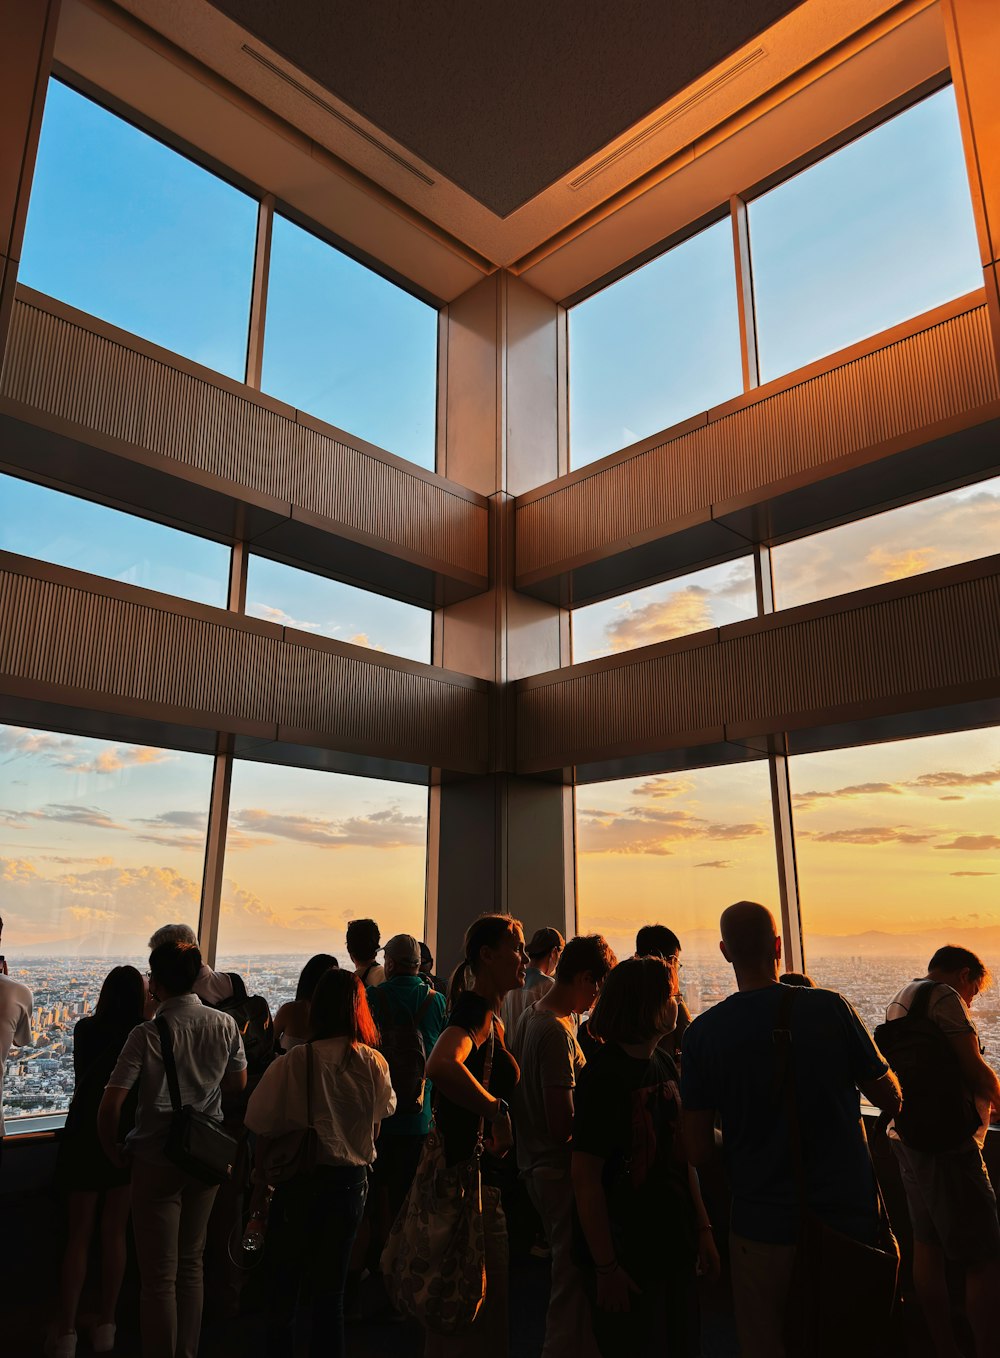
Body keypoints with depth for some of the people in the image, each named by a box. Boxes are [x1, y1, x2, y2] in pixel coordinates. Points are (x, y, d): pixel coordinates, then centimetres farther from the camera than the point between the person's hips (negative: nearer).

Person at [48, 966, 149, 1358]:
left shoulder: (86, 1029, -10)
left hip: (85, 1135, 0)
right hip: (127, 1138, 0)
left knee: (78, 1237, 12)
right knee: (114, 1235, 14)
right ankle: (105, 1326, 22)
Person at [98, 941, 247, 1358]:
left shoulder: (147, 1035, -19)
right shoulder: (225, 1024, -6)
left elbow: (110, 1104, -19)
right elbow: (238, 1083, 6)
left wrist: (112, 1150, -2)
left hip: (158, 1161, -4)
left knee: (158, 1276, 11)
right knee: (191, 1264, 21)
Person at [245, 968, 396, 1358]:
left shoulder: (293, 1062, -18)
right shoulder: (374, 1063, -8)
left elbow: (260, 1126, -12)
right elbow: (385, 1110, 11)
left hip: (299, 1180, -2)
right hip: (351, 1180, 3)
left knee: (284, 1286, 17)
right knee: (331, 1290, 17)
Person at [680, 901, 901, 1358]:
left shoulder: (703, 1032, -13)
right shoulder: (829, 1007, -14)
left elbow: (699, 1151, -9)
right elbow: (891, 1098, -1)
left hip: (764, 1229, -1)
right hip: (849, 1217, 1)